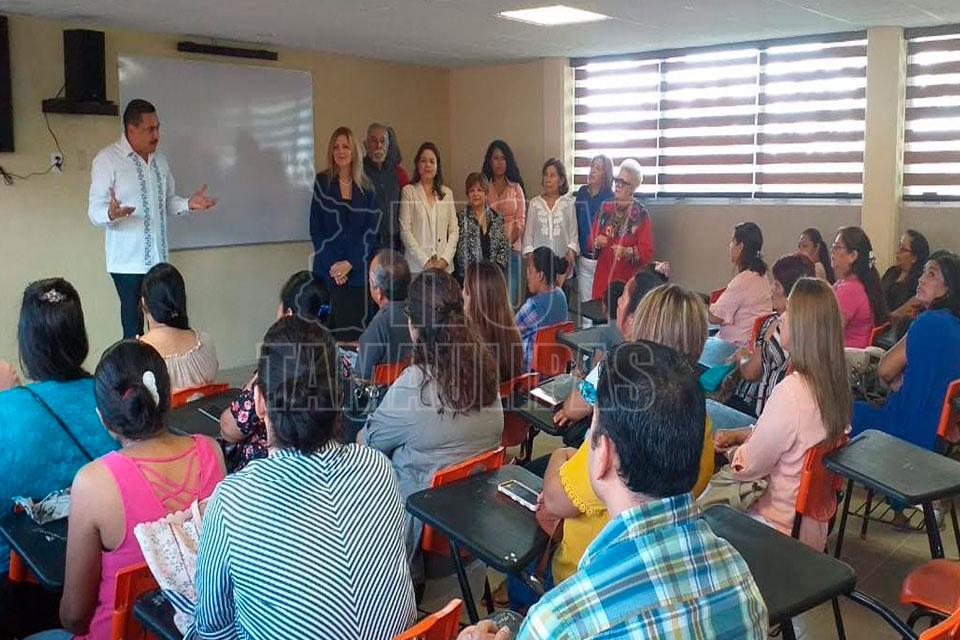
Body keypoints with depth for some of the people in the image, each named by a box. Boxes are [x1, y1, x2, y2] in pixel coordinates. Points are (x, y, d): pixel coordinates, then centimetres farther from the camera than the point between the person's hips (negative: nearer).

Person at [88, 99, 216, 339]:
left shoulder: (160, 159, 13)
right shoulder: (106, 159, -7)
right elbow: (95, 212, -9)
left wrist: (188, 203, -1)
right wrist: (111, 214, -32)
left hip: (159, 258, 5)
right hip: (127, 262, -5)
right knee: (134, 324, -4)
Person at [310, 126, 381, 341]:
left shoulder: (367, 189, 7)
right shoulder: (322, 182, 4)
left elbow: (370, 232, 2)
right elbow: (315, 229, 1)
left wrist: (350, 264, -10)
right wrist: (331, 265, -10)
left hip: (359, 269, 1)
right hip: (329, 270, -1)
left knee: (357, 328, -2)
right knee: (332, 330, -5)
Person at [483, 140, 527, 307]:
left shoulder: (516, 188, 9)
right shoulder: (484, 188, 7)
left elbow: (520, 220, 4)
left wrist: (508, 243, -10)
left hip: (512, 248, 1)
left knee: (511, 300, -1)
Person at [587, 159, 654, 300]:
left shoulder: (641, 214, -6)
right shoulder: (605, 209, 7)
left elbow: (647, 251, -9)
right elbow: (591, 241, 12)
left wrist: (628, 252, -26)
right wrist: (597, 243, -9)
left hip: (629, 278, -3)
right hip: (603, 276, 4)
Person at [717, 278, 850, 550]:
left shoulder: (790, 392, -29)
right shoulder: (835, 384, -3)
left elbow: (747, 467, -16)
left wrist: (731, 450, 4)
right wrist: (740, 434, 7)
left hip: (782, 527, -8)